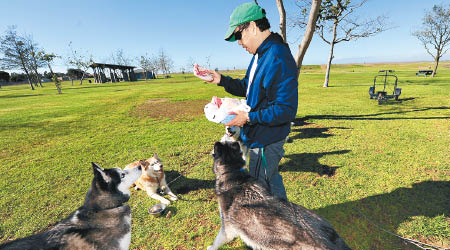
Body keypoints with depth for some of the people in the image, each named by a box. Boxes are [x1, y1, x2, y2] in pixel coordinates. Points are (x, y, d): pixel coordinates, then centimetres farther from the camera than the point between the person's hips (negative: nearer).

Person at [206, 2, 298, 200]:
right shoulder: (261, 54, 9)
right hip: (261, 136, 10)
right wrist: (221, 80, 2)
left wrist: (249, 117, -23)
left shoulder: (278, 59, -24)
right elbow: (247, 88, 16)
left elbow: (286, 110, -26)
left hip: (266, 141, -10)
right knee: (271, 180, 27)